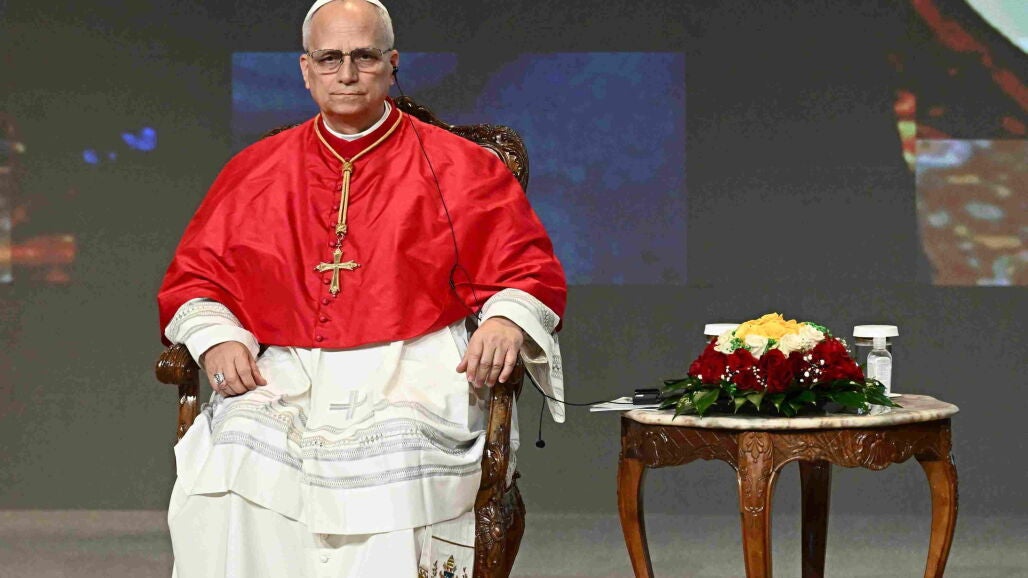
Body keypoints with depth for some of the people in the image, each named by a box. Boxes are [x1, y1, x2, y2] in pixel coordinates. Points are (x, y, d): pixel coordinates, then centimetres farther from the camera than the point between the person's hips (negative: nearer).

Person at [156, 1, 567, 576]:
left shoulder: (458, 168, 12)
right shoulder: (256, 172, 19)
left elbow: (531, 271, 10)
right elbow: (192, 277, 20)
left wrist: (505, 322, -13)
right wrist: (217, 339, -1)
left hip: (414, 371, -2)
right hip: (288, 375, 2)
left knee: (394, 449, -35)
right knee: (236, 445, -29)